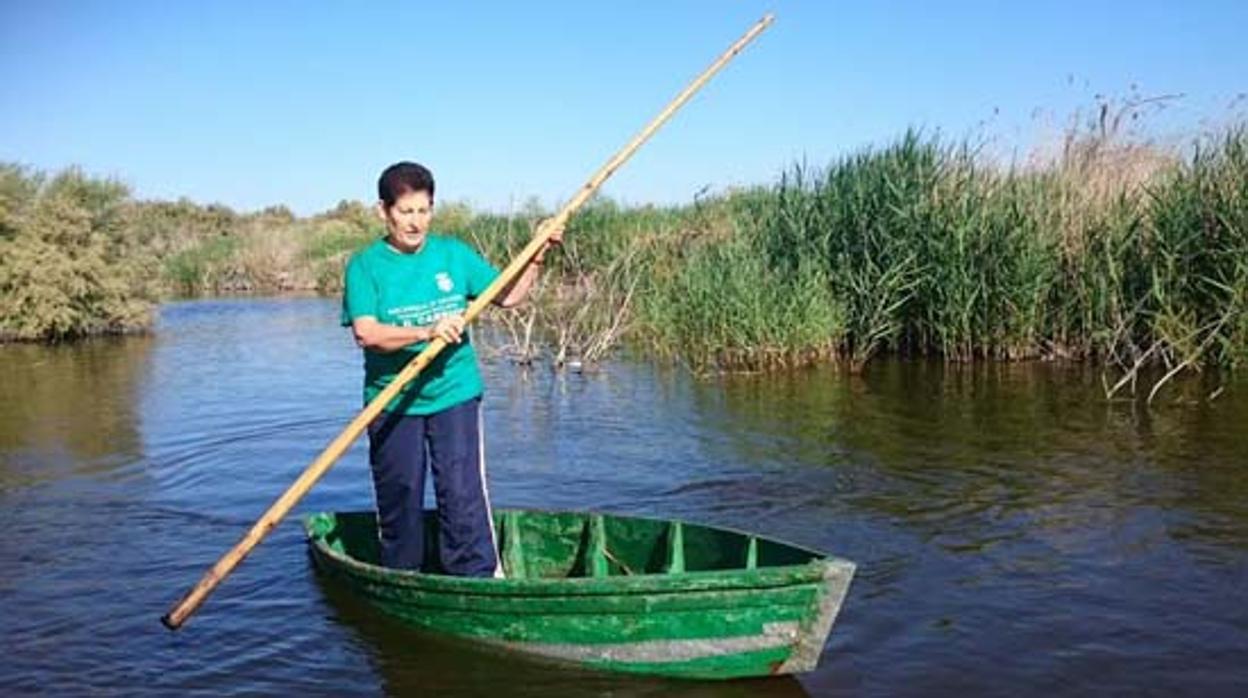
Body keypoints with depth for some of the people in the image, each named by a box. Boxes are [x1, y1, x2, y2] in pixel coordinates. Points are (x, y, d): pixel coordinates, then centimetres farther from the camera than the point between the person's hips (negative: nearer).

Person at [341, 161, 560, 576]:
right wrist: (427, 331, -30)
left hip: (454, 396, 1)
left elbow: (508, 296, 10)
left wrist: (536, 259, -5)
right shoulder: (365, 265, -4)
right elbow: (366, 332, -18)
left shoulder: (454, 254, 5)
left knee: (462, 496, -5)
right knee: (398, 502, 11)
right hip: (391, 402, 0)